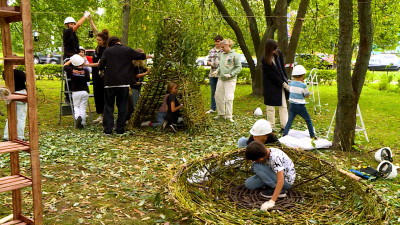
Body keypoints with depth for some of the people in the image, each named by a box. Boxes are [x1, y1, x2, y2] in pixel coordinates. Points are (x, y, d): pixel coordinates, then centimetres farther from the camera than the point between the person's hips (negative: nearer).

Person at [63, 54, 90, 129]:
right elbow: (88, 79, 1)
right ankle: (82, 123, 1)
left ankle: (78, 117, -16)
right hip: (85, 91, 0)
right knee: (83, 107, 6)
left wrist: (71, 60, 26)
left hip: (75, 92, 0)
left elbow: (65, 66, 15)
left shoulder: (72, 70, -2)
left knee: (76, 106, 13)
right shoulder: (85, 71, -7)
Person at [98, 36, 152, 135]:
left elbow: (100, 66, -1)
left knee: (108, 106, 7)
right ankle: (120, 130, 10)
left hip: (109, 83, 0)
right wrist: (148, 56, 37)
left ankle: (107, 130, 3)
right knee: (122, 107, 7)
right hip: (123, 83, 0)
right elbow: (140, 56, 17)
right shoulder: (127, 50, 4)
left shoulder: (107, 51, 4)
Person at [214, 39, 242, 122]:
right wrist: (217, 70, 4)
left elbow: (239, 67, -6)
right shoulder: (221, 55, 12)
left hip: (230, 80, -6)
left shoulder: (235, 55, -6)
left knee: (229, 98, -6)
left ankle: (229, 116, 4)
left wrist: (231, 74, -16)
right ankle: (221, 114, 23)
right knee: (218, 96, 9)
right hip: (220, 79, 6)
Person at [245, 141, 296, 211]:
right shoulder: (266, 152, -8)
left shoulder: (275, 158, -33)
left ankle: (281, 190, -14)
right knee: (248, 183, -2)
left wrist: (272, 201, -41)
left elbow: (281, 180, -38)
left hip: (286, 181, -8)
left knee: (256, 166, -23)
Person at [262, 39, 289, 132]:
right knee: (270, 106, 2)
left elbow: (282, 68, 8)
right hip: (270, 85, -5)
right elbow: (272, 75, -14)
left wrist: (285, 81, 2)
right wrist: (283, 83, -13)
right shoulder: (265, 60, -18)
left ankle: (284, 126, 11)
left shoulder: (279, 54, -2)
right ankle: (271, 127, 12)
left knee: (283, 105, 5)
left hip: (281, 83, 5)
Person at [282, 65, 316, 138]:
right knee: (308, 120, 14)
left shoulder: (290, 83, 1)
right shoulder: (303, 85, -13)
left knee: (289, 121, 6)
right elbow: (307, 95, -2)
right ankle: (312, 135, 24)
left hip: (292, 106, 4)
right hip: (300, 106, -4)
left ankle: (284, 135, -4)